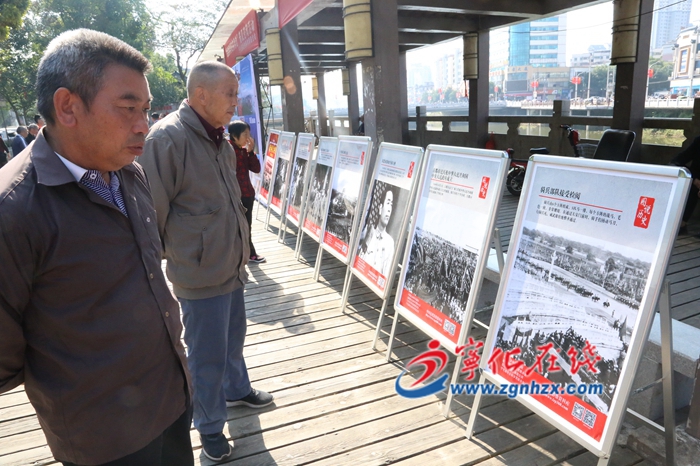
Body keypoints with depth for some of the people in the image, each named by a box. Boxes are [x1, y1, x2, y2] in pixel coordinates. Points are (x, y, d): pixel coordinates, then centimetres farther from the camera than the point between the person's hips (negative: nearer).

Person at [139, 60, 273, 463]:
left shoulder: (220, 140, 8)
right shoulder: (167, 138, -20)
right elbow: (155, 212, -17)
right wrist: (177, 254, -6)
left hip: (231, 266, 8)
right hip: (201, 274, -8)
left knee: (233, 336, 25)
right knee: (208, 355, 8)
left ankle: (237, 389, 50)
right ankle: (210, 427, 31)